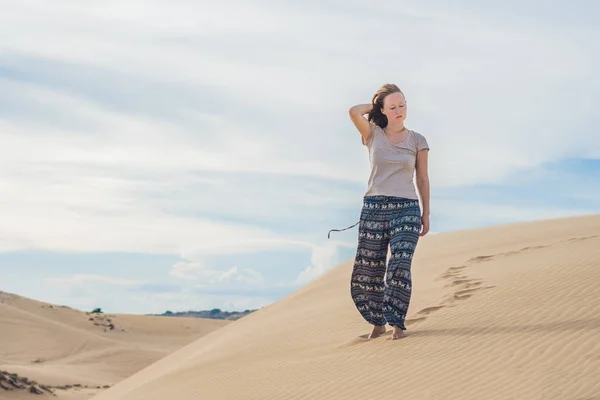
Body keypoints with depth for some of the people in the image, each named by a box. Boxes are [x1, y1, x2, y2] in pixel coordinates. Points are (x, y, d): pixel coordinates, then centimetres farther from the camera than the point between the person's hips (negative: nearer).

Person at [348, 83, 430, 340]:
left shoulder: (417, 141, 7)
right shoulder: (373, 135, 6)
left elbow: (422, 179, 10)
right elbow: (354, 112, -12)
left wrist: (426, 214, 8)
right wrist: (375, 105, 5)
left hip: (406, 209, -1)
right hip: (374, 207, 1)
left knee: (399, 267, -17)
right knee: (367, 271, 2)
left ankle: (397, 323, -10)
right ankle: (377, 321, 20)